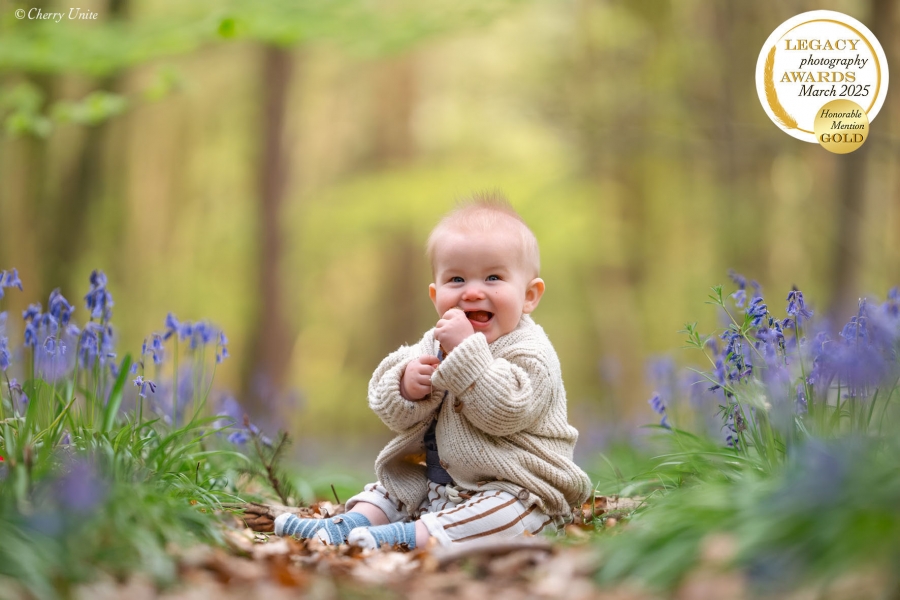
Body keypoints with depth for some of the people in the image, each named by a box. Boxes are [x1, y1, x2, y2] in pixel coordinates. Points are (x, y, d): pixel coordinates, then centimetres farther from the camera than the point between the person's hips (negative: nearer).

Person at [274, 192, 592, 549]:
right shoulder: (433, 344, 8)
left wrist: (466, 348, -30)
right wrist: (406, 388, -19)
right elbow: (394, 416, 5)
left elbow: (503, 412, -29)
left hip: (518, 488, -8)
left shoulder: (531, 353, -13)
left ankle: (410, 535, -44)